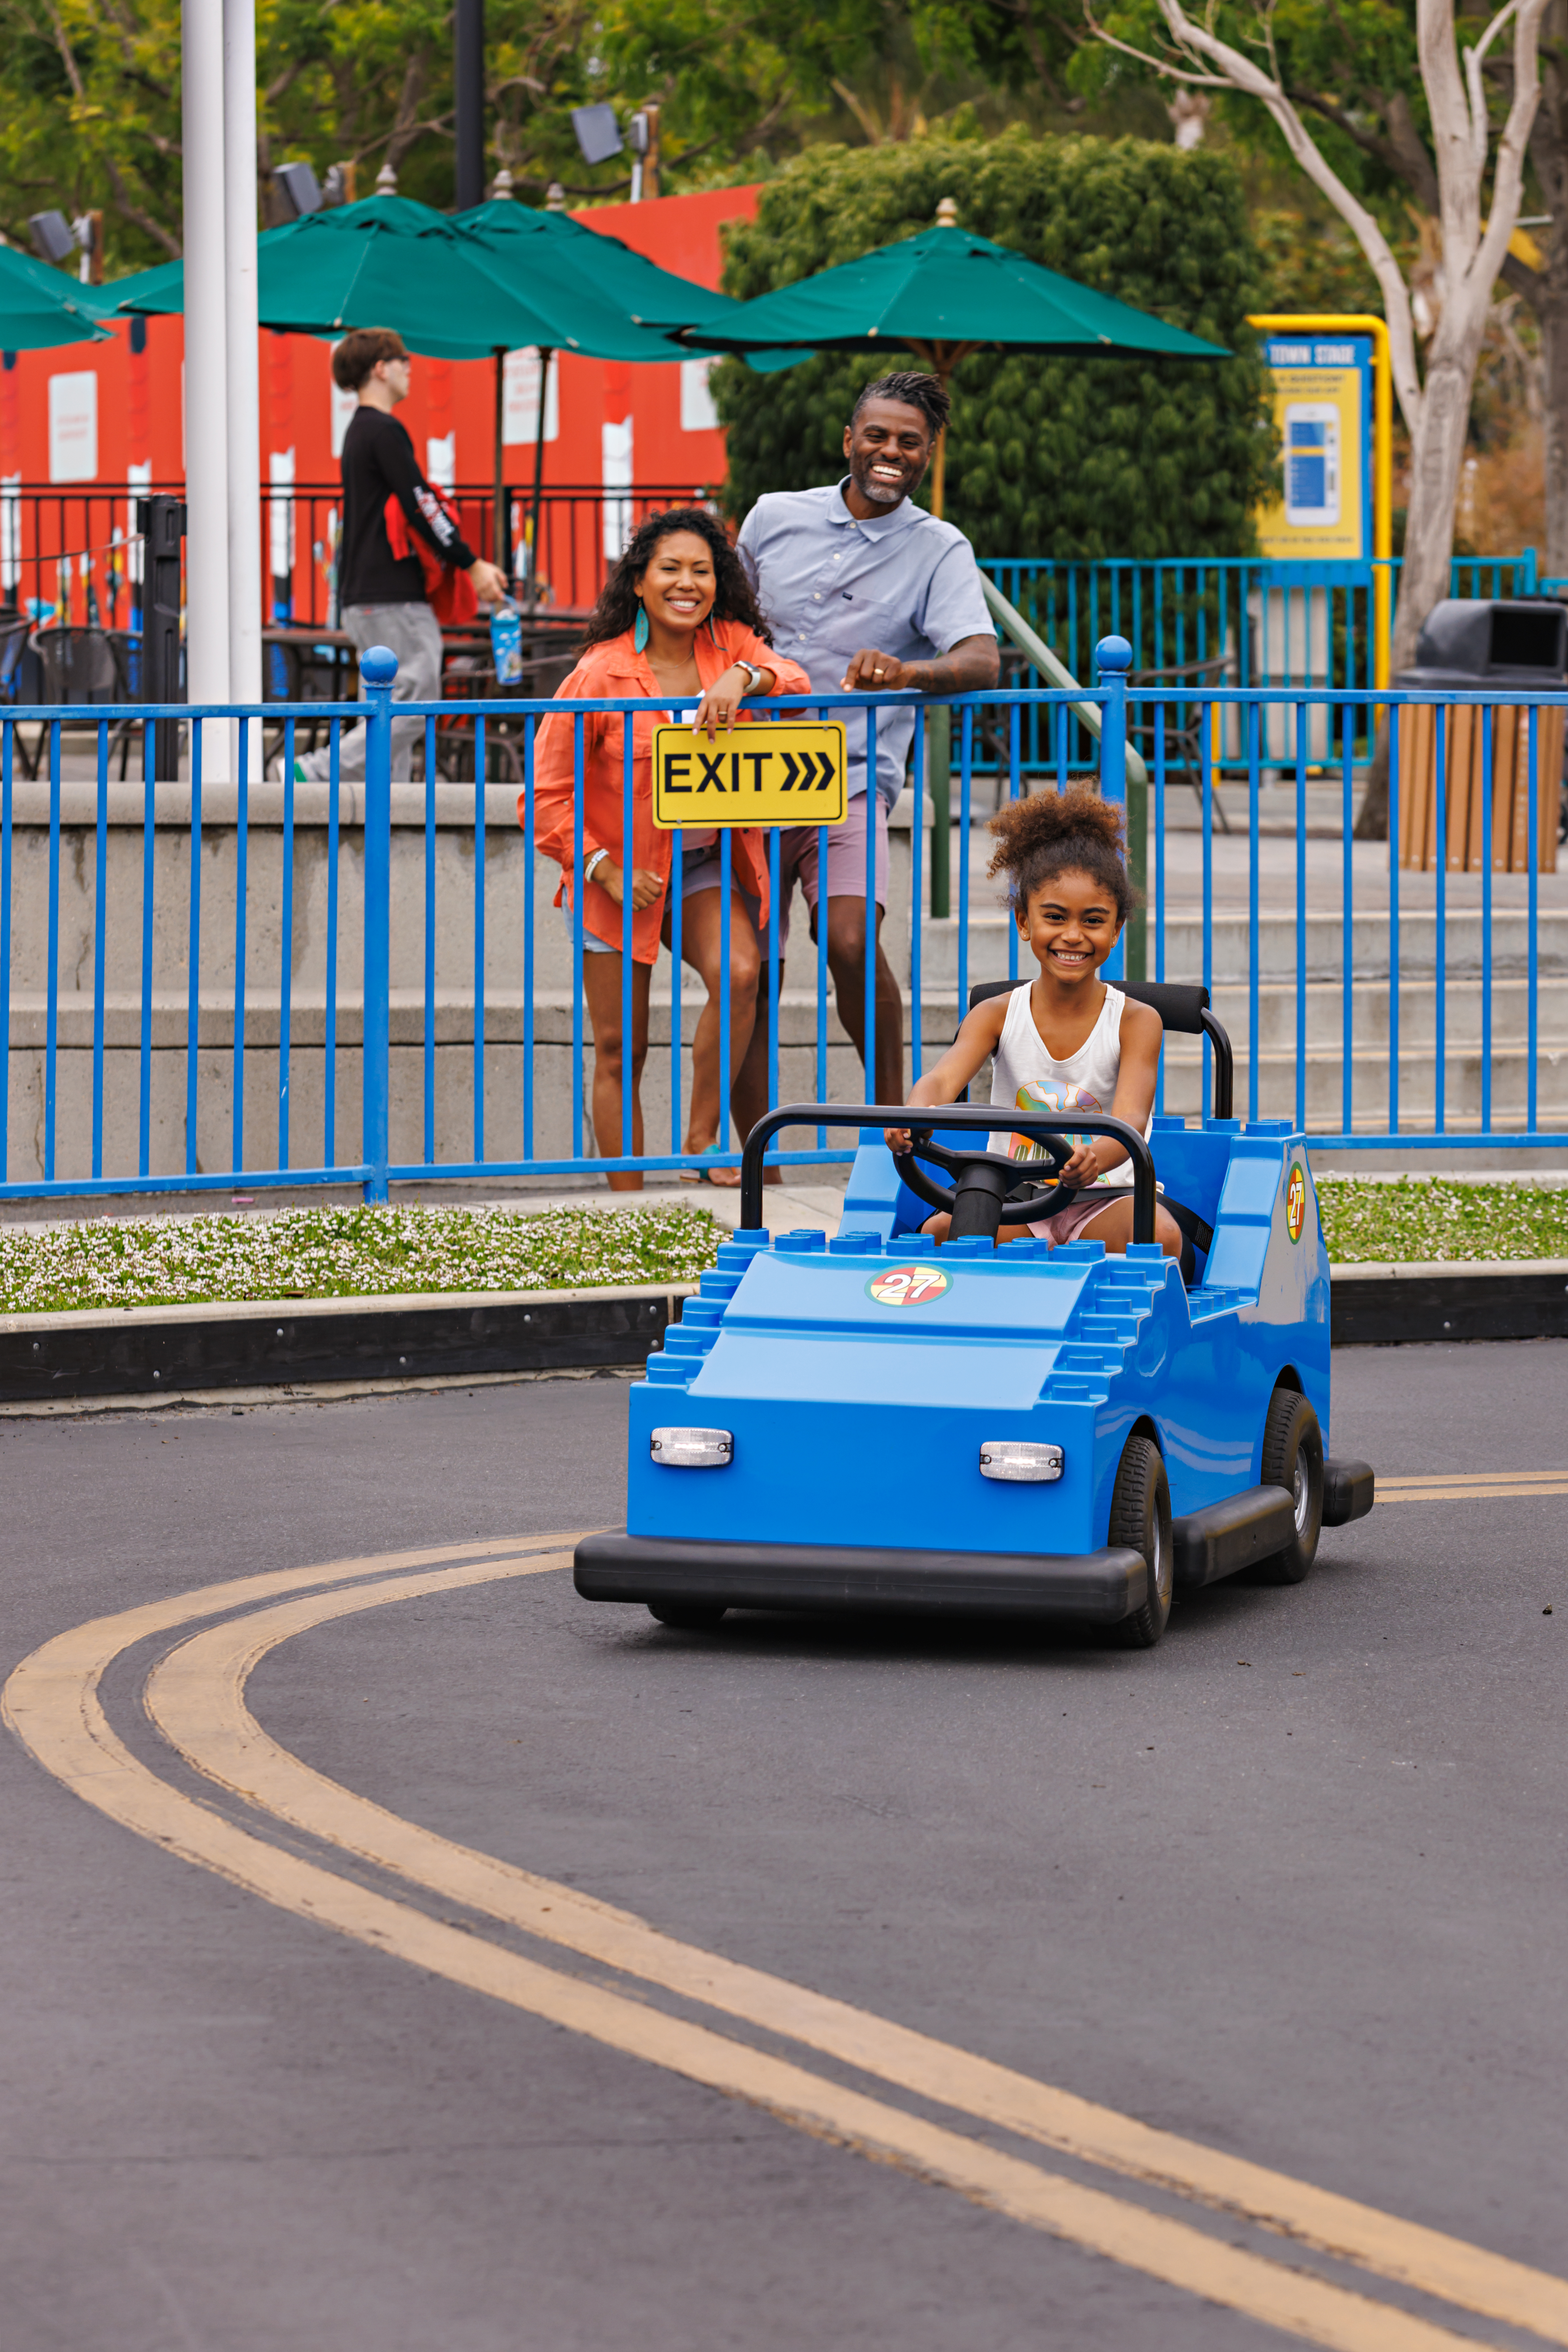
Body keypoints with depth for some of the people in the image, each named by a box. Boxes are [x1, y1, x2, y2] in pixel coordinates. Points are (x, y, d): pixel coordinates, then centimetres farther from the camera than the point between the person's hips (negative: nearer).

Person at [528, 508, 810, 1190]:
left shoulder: (732, 644, -1)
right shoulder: (601, 675, -13)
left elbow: (794, 682, -19)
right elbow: (547, 795, -9)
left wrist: (743, 679, -38)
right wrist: (606, 871, -15)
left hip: (706, 865, 3)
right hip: (619, 873, -3)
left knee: (739, 973, -25)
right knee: (620, 1051, 0)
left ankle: (703, 1141, -9)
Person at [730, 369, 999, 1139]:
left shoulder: (939, 552, -2)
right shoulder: (775, 518, 7)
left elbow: (980, 660, -18)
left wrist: (905, 672, -37)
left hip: (852, 781, -3)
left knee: (850, 942, -26)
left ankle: (891, 1112, -7)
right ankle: (760, 1177, 9)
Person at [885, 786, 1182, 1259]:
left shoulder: (1136, 1022, -3)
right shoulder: (997, 1016, 2)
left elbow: (1131, 1118, -20)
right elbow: (943, 1079, -17)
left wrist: (1096, 1157, -46)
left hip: (1106, 1200, -1)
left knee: (1161, 1234, -34)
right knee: (940, 1230, -29)